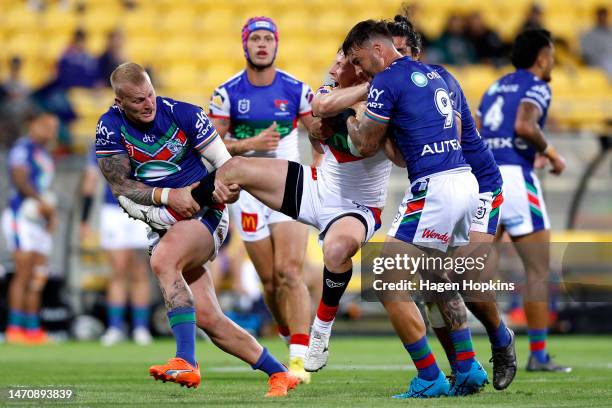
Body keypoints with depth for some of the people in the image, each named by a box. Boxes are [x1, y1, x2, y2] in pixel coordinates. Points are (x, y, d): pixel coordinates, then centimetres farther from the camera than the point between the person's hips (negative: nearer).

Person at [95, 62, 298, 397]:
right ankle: (279, 374, 10)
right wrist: (169, 196, -23)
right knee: (207, 319, -3)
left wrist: (228, 186, -25)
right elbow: (120, 186, -9)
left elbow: (225, 162, -4)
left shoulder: (183, 114, -10)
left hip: (203, 213, -4)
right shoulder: (110, 128, -5)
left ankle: (186, 362, -41)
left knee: (162, 260, -35)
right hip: (160, 224, 4)